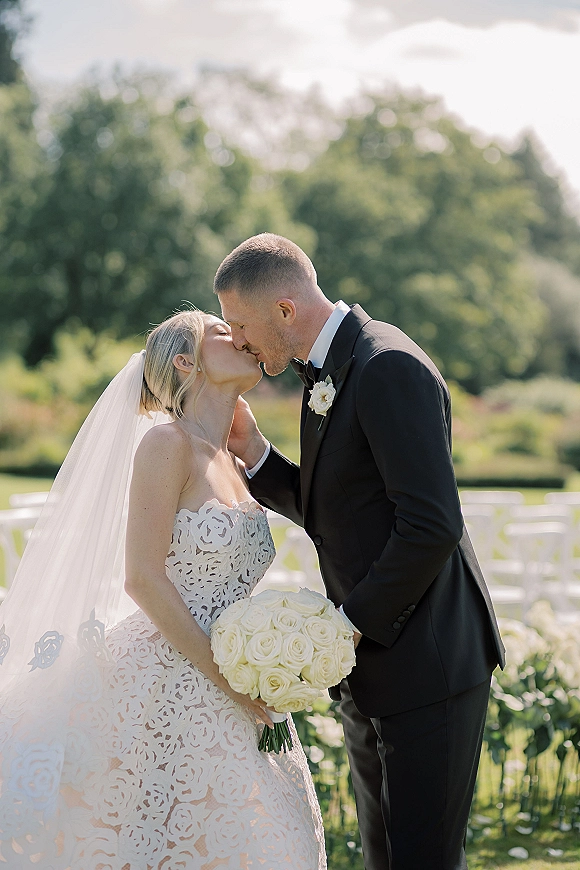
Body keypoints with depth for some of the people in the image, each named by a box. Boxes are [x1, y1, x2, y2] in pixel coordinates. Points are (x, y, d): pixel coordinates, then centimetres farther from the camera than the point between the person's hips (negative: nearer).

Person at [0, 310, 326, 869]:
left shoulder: (235, 469, 14)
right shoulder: (167, 442, -10)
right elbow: (143, 578, -16)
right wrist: (227, 678, -16)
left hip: (226, 706, 8)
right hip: (164, 692, -8)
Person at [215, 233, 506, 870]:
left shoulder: (390, 368, -20)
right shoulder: (323, 375, 12)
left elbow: (431, 526, -25)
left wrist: (352, 621, -16)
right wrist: (253, 452, 2)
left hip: (426, 661, -10)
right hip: (368, 666, 10)